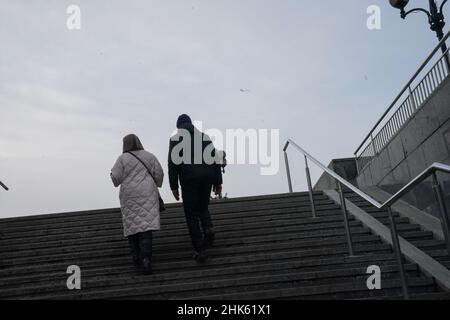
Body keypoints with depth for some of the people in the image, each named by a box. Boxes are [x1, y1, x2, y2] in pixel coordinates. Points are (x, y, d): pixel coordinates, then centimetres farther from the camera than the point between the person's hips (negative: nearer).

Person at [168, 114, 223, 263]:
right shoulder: (204, 137, 15)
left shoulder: (176, 138, 6)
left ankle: (199, 250, 1)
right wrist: (218, 182, 9)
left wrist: (174, 186, -2)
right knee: (203, 208, 23)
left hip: (188, 180, -3)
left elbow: (173, 163, -4)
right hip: (207, 178, 3)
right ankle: (208, 229, -5)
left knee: (192, 214, 5)